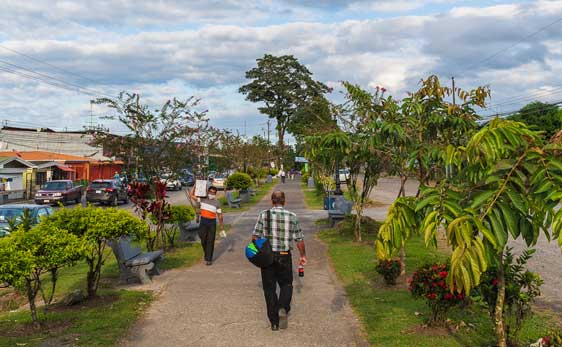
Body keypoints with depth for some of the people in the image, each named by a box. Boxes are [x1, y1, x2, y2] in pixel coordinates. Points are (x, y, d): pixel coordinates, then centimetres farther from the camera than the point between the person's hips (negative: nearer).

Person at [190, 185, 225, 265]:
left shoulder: (217, 203, 3)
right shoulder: (202, 199, 4)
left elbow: (220, 215, 5)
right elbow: (191, 195, 0)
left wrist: (222, 226, 4)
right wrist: (195, 185, -6)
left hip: (212, 222, -1)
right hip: (203, 221, 1)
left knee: (210, 241, 0)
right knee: (203, 240, 3)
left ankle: (209, 259, 5)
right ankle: (206, 254, 29)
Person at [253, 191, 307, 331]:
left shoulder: (264, 214, -5)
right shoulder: (292, 217, -2)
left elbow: (255, 236, -7)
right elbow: (299, 239, 1)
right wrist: (303, 255, 14)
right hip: (284, 256, 0)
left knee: (269, 288, 10)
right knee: (286, 284, 18)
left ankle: (274, 322, 12)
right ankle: (283, 308, -9)